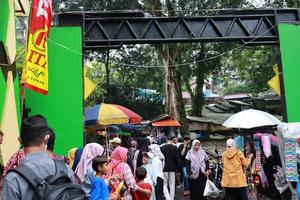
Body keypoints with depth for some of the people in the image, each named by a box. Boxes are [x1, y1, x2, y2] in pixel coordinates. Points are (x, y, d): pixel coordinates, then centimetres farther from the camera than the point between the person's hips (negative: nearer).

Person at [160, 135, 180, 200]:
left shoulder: (162, 148, -6)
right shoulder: (175, 148, -6)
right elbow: (177, 159, -6)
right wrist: (177, 168, 5)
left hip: (164, 168, -1)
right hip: (173, 169, 1)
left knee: (164, 185, 7)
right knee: (172, 185, 13)